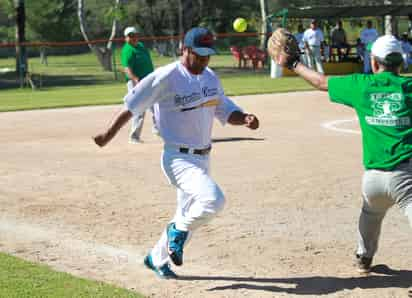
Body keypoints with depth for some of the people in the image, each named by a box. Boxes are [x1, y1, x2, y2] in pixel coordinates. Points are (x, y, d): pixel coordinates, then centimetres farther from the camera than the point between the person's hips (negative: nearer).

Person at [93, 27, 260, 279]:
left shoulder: (211, 78, 8)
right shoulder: (165, 77, -15)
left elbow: (226, 111, 11)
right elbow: (131, 107, -9)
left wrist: (244, 118, -11)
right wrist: (109, 135, -6)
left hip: (202, 158, 8)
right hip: (178, 158, -8)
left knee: (188, 216, 18)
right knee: (214, 199, -28)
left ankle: (156, 258, 39)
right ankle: (178, 230, -1)